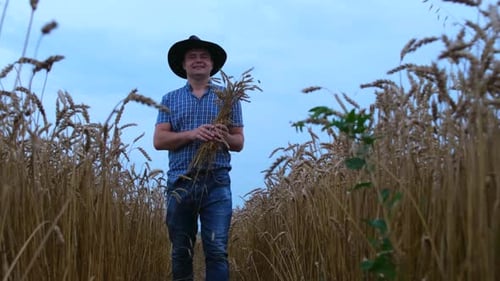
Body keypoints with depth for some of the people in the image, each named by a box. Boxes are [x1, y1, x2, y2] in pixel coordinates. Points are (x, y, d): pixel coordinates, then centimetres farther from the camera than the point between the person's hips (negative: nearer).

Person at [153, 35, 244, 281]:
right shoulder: (170, 99, 13)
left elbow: (239, 143, 8)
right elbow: (159, 140, 1)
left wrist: (225, 137, -15)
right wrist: (192, 134, -15)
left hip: (216, 183, -1)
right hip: (180, 182, 1)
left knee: (217, 251, -6)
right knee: (181, 252, 7)